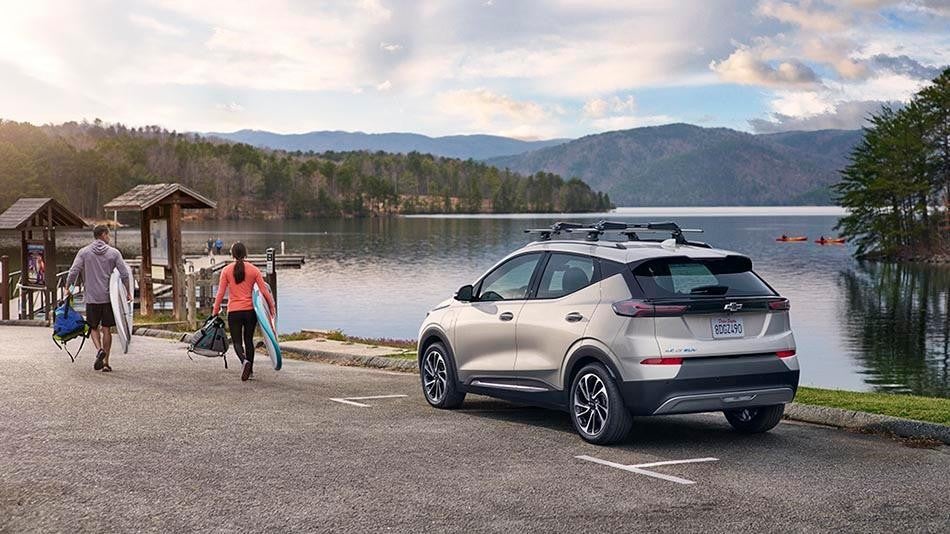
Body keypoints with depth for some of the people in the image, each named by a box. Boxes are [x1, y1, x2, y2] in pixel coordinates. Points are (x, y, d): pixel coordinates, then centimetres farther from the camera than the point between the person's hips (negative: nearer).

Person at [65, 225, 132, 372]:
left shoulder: (84, 252, 1)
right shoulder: (114, 252, 0)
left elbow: (73, 272, -6)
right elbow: (125, 274, -3)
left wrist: (68, 288, 7)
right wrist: (128, 292, 7)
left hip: (91, 297, 0)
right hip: (109, 297, 0)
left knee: (93, 327, 13)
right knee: (106, 329, 6)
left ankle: (99, 350, -14)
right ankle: (106, 363, 6)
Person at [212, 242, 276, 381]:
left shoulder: (226, 271, -3)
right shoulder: (254, 270, 0)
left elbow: (220, 293, -3)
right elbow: (264, 291, -1)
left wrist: (215, 310, 6)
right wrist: (272, 307, 10)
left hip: (234, 311, -2)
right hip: (250, 310, 2)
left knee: (237, 342, 4)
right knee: (249, 340, 16)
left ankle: (245, 361, -25)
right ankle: (250, 370, 18)